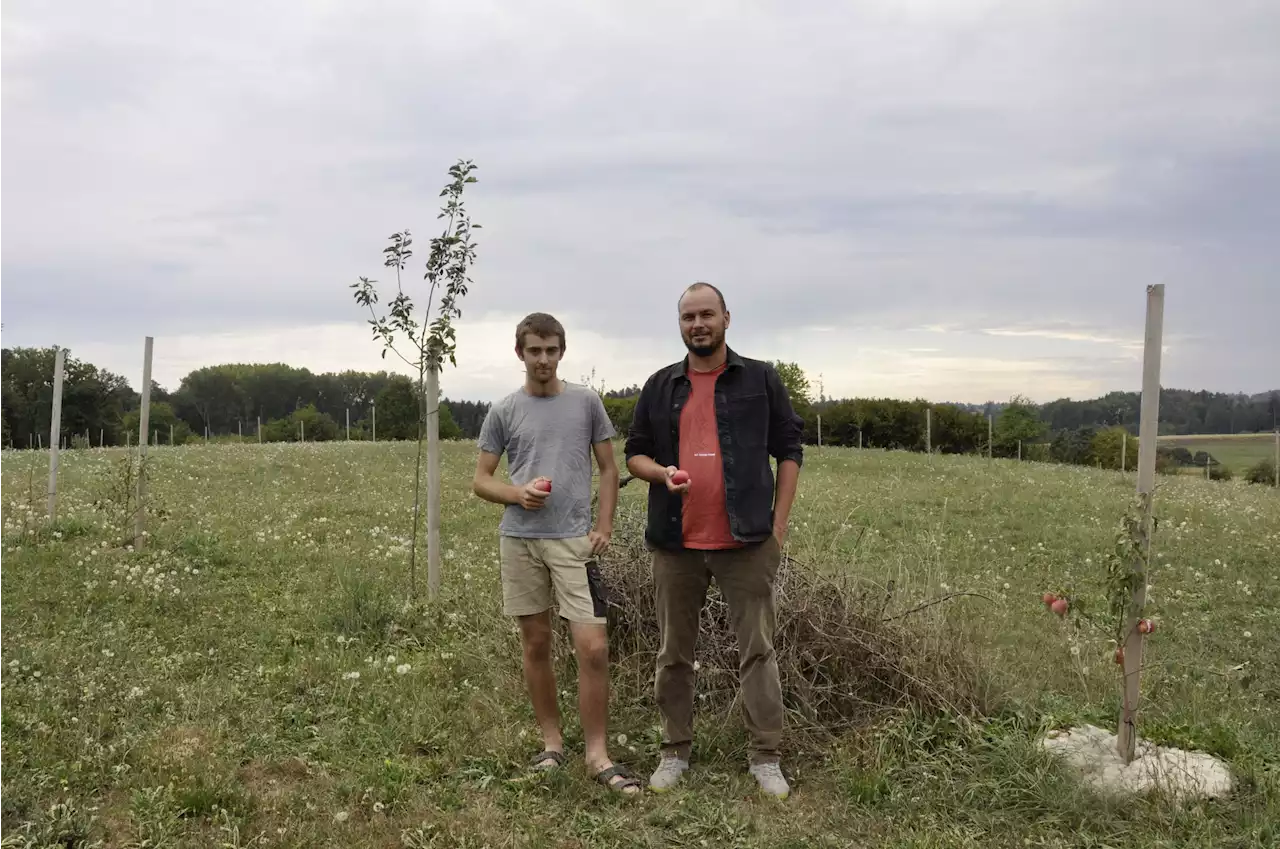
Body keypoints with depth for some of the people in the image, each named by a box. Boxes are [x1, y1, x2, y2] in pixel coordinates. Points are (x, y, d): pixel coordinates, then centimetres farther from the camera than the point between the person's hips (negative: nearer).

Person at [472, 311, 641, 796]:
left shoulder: (586, 403, 6)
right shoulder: (503, 411, 6)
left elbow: (609, 469, 9)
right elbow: (481, 480, 9)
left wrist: (604, 527, -3)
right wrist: (517, 493, -11)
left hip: (574, 540, -1)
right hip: (519, 540, 1)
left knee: (593, 648, -8)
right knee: (536, 643, 9)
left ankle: (597, 754, 5)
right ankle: (551, 741, 25)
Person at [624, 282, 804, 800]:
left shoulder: (761, 380, 4)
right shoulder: (660, 386, 11)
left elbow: (789, 451, 5)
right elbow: (634, 452, 14)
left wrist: (778, 524, -2)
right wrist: (661, 473, -9)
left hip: (745, 543, -2)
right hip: (676, 544, 3)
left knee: (757, 650, 2)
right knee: (673, 654, 10)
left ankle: (766, 758, 11)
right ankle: (675, 752, 22)